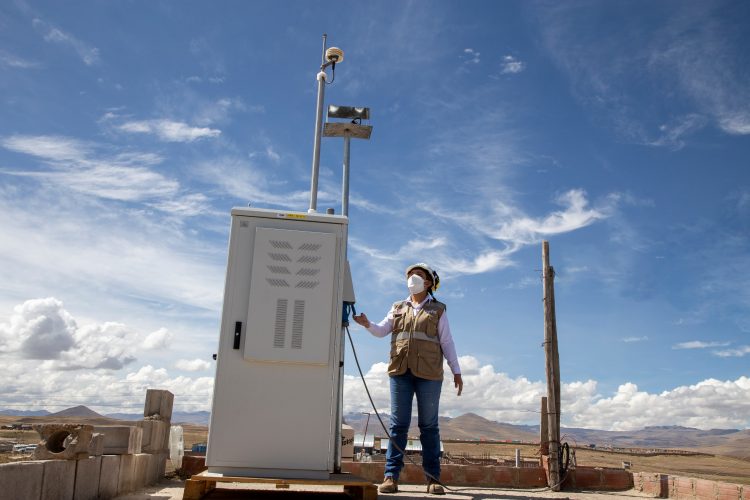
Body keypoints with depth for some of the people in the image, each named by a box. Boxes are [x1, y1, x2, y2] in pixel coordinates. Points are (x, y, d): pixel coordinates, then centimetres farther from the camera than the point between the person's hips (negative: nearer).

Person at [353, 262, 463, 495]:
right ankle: (391, 476, 0)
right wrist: (367, 324, -14)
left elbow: (447, 342, 8)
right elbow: (382, 330, 7)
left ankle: (433, 478, 6)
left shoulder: (437, 310, 11)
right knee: (398, 424, 0)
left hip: (428, 373, -2)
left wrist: (456, 371, 2)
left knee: (429, 425, 2)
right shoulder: (397, 308, 18)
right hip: (400, 371, 2)